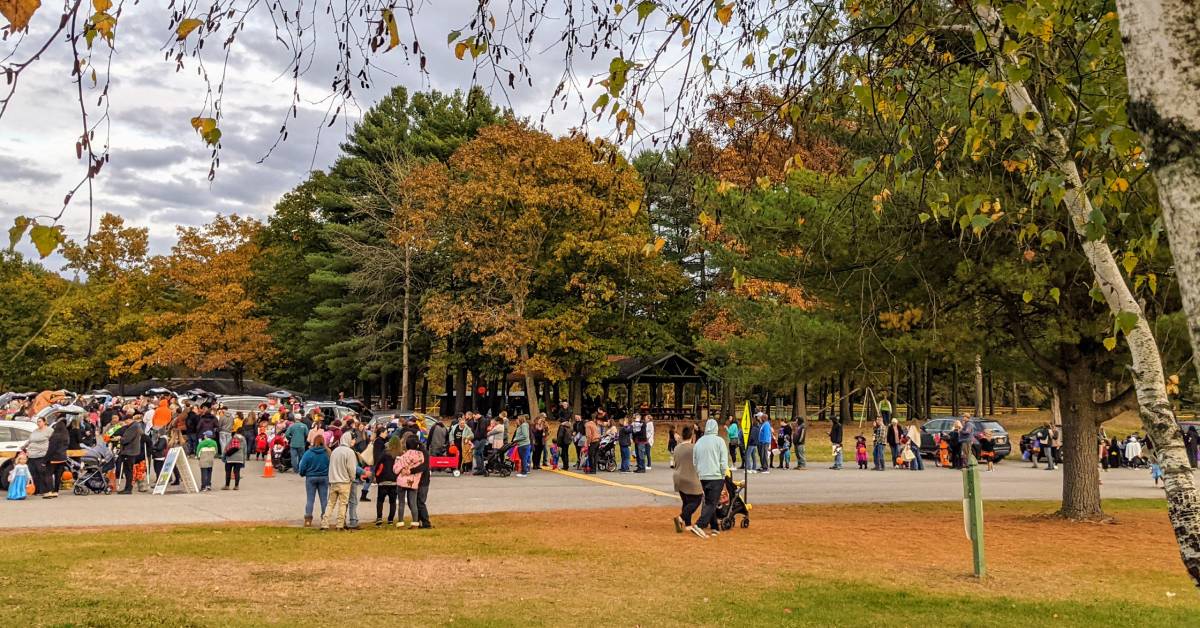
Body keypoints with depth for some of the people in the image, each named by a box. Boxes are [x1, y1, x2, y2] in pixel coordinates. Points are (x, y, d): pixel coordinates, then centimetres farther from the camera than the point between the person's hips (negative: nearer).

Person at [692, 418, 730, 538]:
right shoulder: (719, 441, -7)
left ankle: (714, 527, 18)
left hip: (703, 477, 5)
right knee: (711, 504, -5)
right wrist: (724, 475, 3)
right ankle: (699, 526, -19)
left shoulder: (698, 442, 8)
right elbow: (724, 461, -8)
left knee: (709, 502, 17)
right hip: (716, 476, -5)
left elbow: (694, 462, 15)